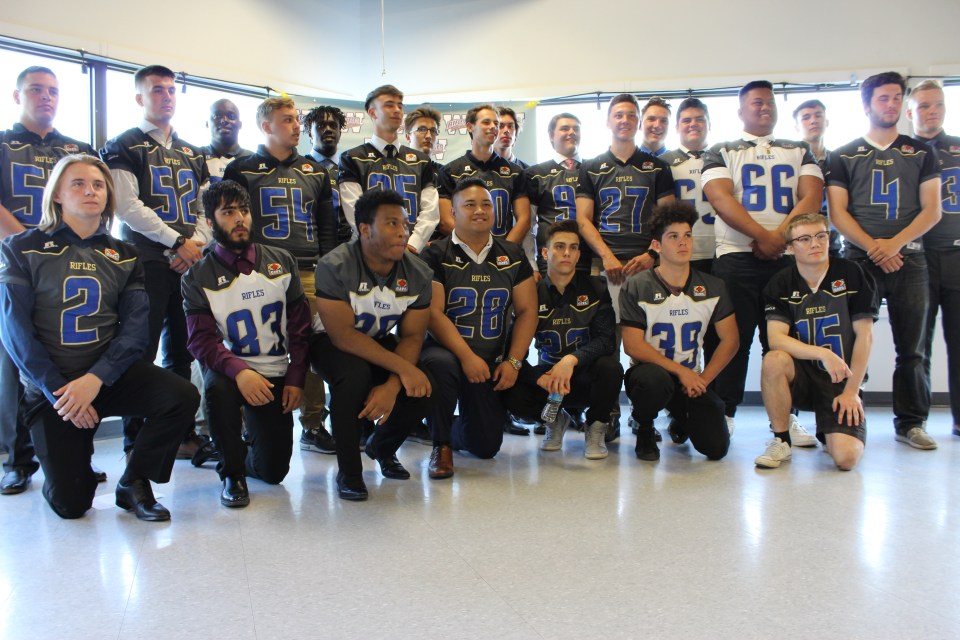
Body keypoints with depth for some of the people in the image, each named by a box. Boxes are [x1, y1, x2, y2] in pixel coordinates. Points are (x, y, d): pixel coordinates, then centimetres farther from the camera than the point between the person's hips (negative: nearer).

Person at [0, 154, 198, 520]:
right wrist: (57, 390, -15)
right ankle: (76, 457, 28)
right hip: (48, 385, -2)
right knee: (70, 505, -9)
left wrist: (96, 379, -19)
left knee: (183, 396, -27)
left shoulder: (124, 256, 8)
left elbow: (135, 327, -3)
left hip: (110, 376, 2)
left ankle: (134, 483, -4)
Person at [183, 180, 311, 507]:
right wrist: (239, 370, -32)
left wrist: (295, 379, -7)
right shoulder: (198, 277, -2)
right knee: (217, 386, -39)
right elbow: (201, 340, -13)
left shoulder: (282, 262, 4)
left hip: (277, 375, 2)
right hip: (232, 370, -2)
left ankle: (247, 456, 37)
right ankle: (232, 471, -12)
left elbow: (300, 326, 4)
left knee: (274, 471, -2)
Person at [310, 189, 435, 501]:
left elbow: (412, 336, -12)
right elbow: (343, 336, -30)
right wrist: (402, 368, -34)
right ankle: (348, 471, -15)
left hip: (382, 342, 4)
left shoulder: (418, 273, -13)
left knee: (423, 389, -22)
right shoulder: (334, 266, -26)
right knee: (354, 373, -38)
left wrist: (392, 386, -29)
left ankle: (381, 447, 13)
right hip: (331, 343, -4)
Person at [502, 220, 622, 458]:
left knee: (610, 367, -34)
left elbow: (606, 340, -16)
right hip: (548, 375, 1)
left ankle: (596, 429, -3)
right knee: (512, 393, -29)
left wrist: (572, 359, -34)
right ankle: (555, 419, 7)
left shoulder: (595, 289, -5)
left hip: (587, 378, 0)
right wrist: (539, 378, -29)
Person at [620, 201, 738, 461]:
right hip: (652, 370, -3)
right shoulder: (636, 286, -9)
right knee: (654, 380, -40)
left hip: (692, 378, 4)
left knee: (716, 447, -13)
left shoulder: (713, 287, 2)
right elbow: (633, 346, -14)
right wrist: (680, 371, -19)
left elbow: (730, 340, 5)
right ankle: (644, 429, -4)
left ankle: (682, 418, 25)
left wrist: (703, 378, -8)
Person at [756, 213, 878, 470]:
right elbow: (776, 339, -16)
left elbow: (864, 336, -5)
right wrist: (823, 354, -31)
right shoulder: (780, 284, -3)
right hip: (802, 376, 1)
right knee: (774, 360, -35)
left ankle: (827, 433, 18)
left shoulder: (852, 275, -4)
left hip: (842, 380, 0)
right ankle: (781, 440, -13)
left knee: (847, 457, -22)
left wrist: (851, 391, -9)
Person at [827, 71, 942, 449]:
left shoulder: (921, 152, 13)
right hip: (858, 259, -1)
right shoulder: (844, 156, 10)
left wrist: (895, 243, -12)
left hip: (909, 259, 1)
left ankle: (911, 422, 10)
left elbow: (932, 210, 5)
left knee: (911, 346, 2)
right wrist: (871, 246, -12)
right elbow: (837, 212, 2)